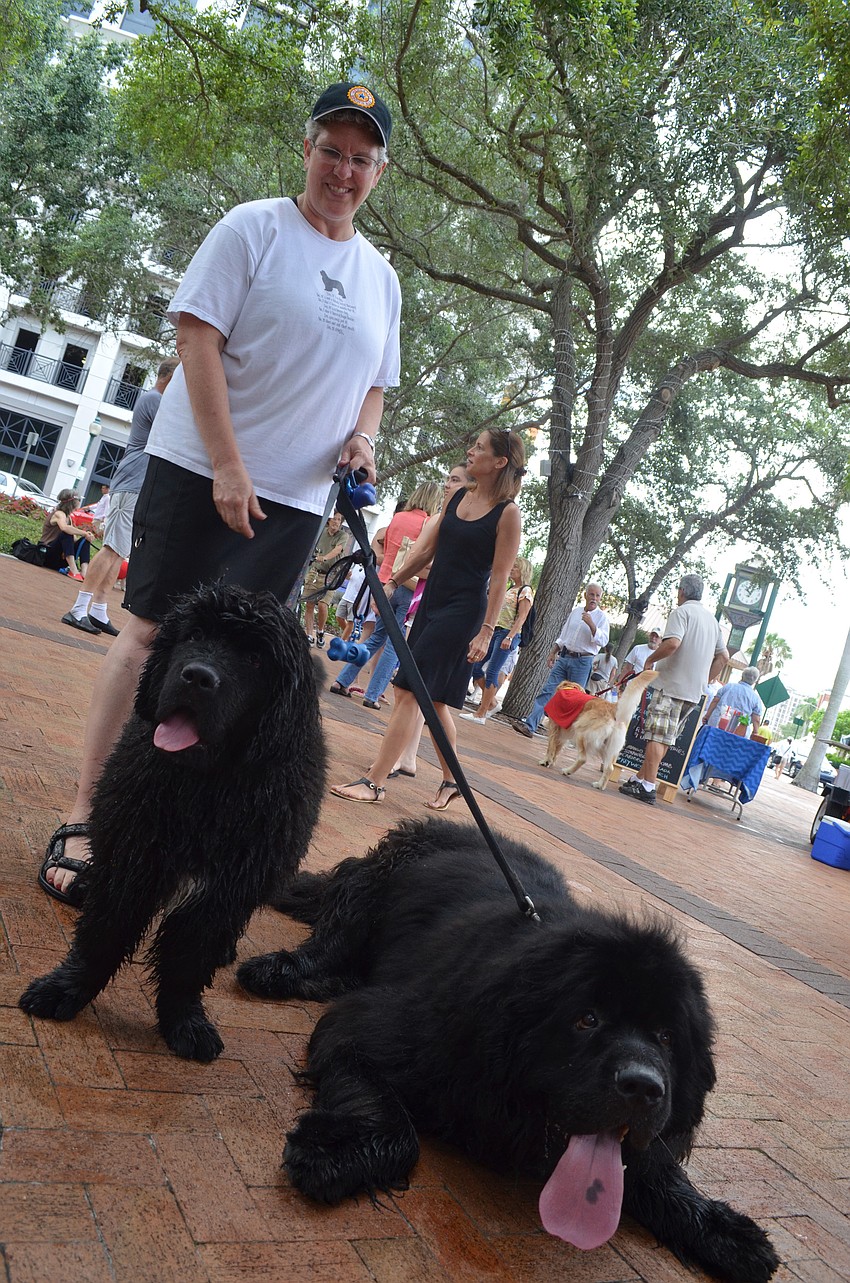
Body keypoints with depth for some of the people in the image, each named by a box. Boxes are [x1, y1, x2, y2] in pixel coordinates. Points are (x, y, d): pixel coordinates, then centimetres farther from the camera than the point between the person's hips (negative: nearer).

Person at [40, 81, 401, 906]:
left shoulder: (381, 278, 15)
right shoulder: (253, 228, -2)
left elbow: (374, 383, 23)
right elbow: (197, 338, -10)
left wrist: (361, 438, -1)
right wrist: (227, 466, -17)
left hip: (295, 498, 5)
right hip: (197, 468, -5)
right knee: (148, 631, -6)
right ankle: (81, 818, 0)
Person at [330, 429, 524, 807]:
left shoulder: (507, 513, -9)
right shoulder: (457, 497, 10)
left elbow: (499, 578, -12)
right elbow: (427, 549, 16)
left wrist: (486, 631, -15)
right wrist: (392, 583, 13)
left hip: (463, 610, -7)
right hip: (432, 601, 7)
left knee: (412, 691, -11)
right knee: (432, 698, 11)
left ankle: (375, 783, -8)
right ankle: (451, 780, 24)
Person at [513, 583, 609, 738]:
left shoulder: (601, 617, -1)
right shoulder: (575, 611, 13)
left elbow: (603, 641, -13)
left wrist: (591, 624, -23)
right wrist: (553, 653, 17)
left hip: (582, 662, -4)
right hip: (564, 657, 4)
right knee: (548, 691, -4)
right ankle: (530, 725, -10)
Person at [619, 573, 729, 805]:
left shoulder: (681, 612, -6)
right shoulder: (712, 619, 19)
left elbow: (672, 643, -23)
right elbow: (723, 656, 21)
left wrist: (651, 660, -8)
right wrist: (705, 680, 24)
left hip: (672, 684, -8)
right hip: (694, 691, 8)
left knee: (657, 736, -8)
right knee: (664, 737, 11)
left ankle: (647, 786, -11)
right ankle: (641, 778, 15)